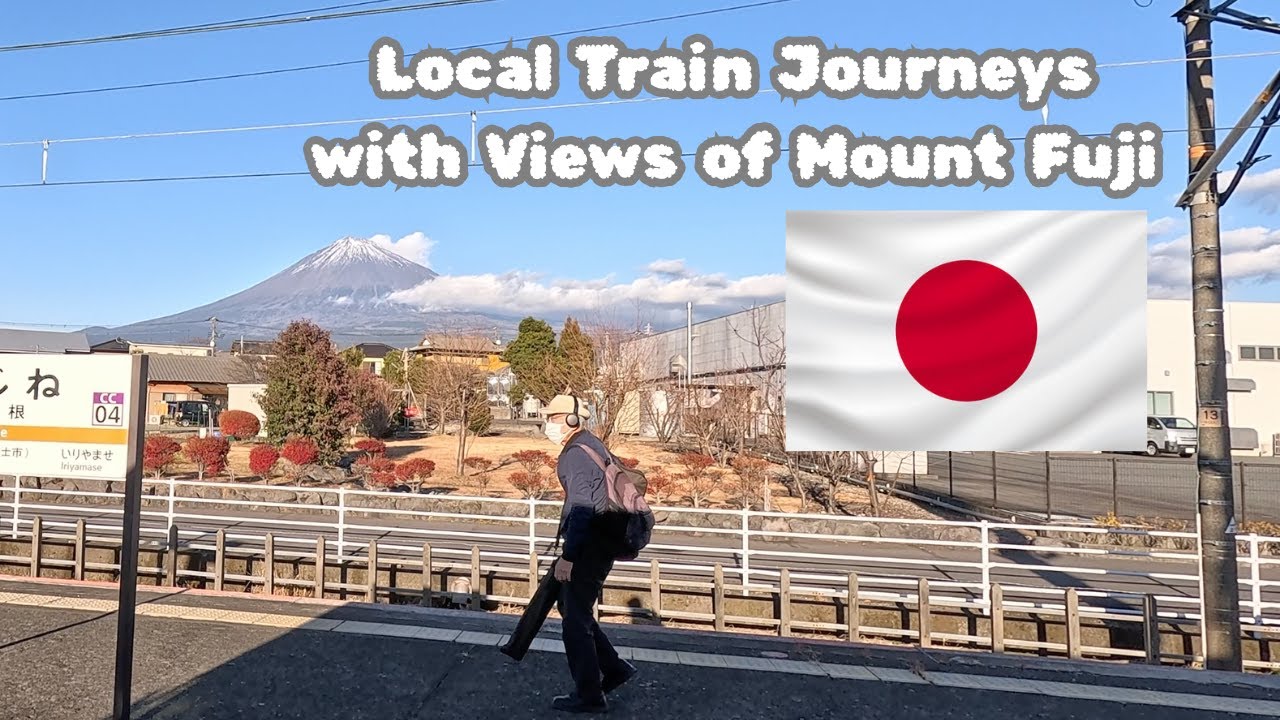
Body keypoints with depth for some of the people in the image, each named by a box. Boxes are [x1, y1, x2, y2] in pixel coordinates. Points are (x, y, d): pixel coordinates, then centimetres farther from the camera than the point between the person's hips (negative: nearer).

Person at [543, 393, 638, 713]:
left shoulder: (577, 453, -17)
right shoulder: (591, 444, 14)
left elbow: (581, 507, -24)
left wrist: (567, 556, -25)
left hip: (590, 545, -10)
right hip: (600, 540, 10)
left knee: (575, 618, 0)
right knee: (569, 605, 19)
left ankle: (589, 696, 10)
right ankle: (614, 668, 23)